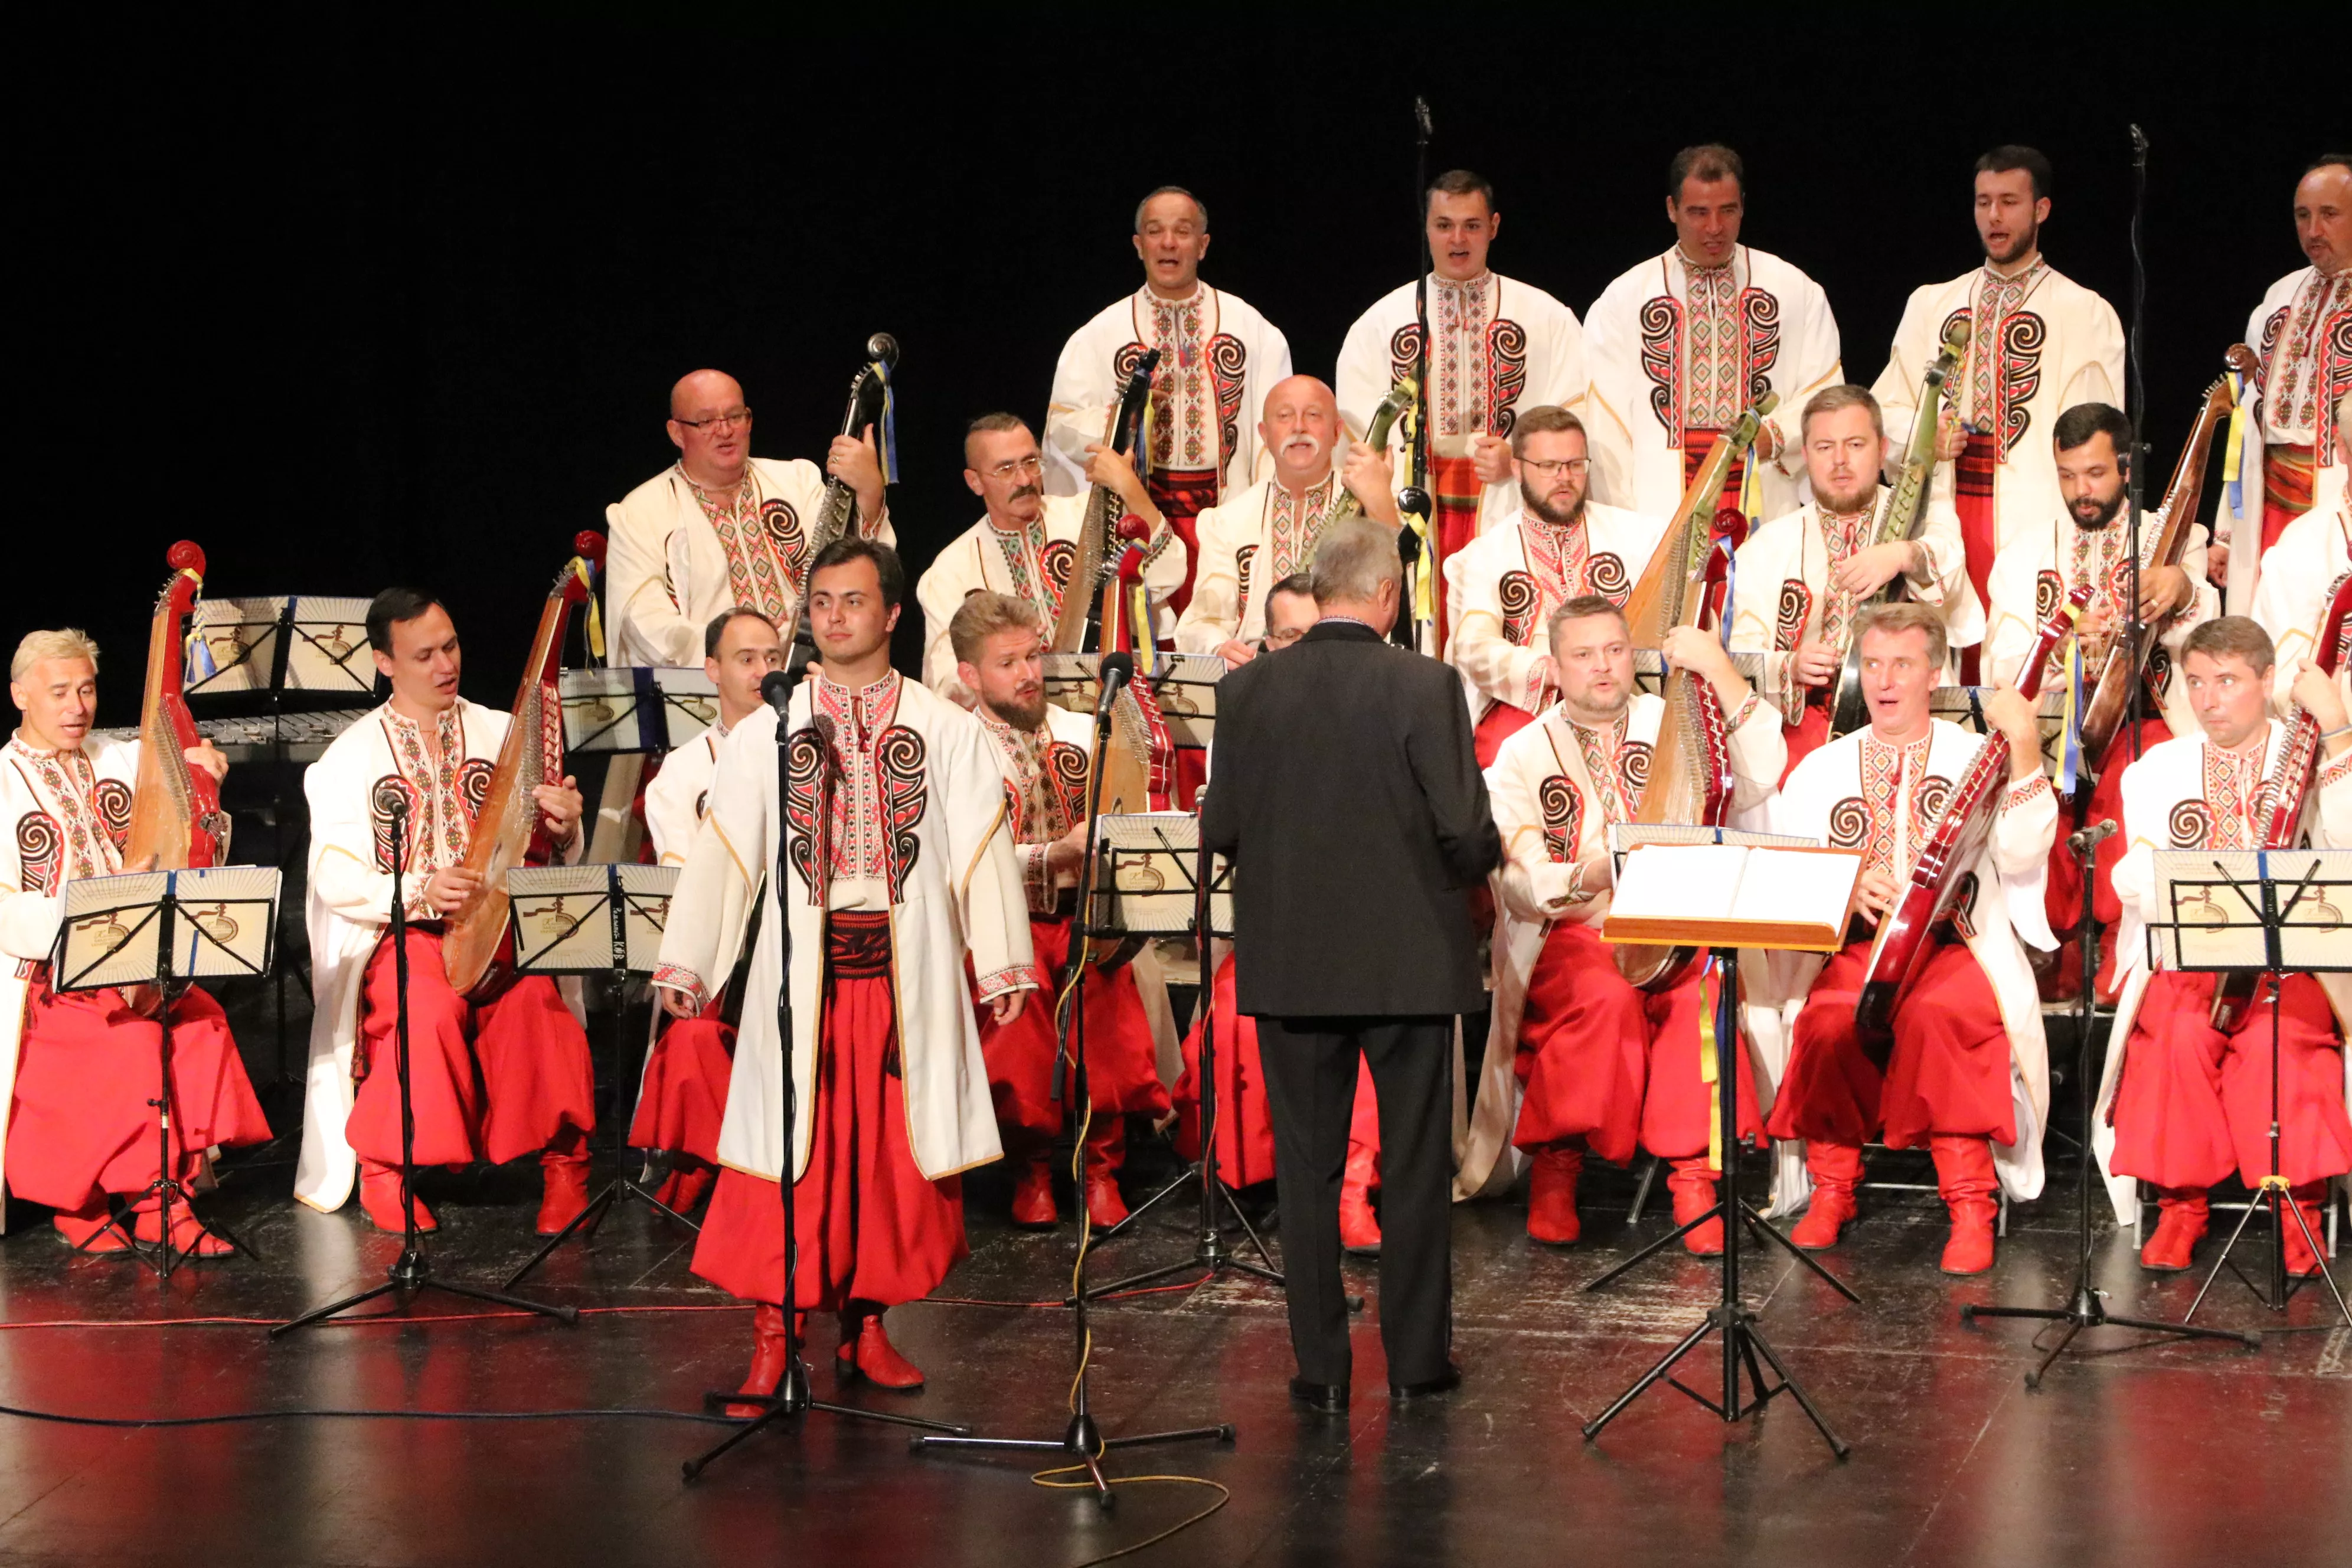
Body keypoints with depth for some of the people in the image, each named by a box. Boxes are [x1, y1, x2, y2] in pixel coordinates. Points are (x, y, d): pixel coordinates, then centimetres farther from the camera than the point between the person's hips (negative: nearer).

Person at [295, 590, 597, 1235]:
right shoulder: (351, 757, 6)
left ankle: (564, 1162, -20)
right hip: (399, 935, -1)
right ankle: (385, 1170, -15)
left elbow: (547, 856, 9)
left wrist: (563, 830, -15)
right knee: (433, 1008, -34)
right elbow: (334, 877, -4)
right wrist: (418, 891, -21)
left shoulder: (502, 734, 12)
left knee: (534, 995, -32)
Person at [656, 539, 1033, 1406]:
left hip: (907, 971, 0)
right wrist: (684, 964, 0)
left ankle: (868, 1322, 16)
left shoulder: (947, 732, 6)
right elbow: (724, 850, 5)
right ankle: (772, 1340, 1)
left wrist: (1002, 966, 0)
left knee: (895, 1149, 3)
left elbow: (980, 851, 4)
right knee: (789, 1148, -3)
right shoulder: (765, 732, 7)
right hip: (799, 969, 0)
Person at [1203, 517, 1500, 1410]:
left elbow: (1219, 829, 1)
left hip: (1291, 966, 2)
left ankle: (1320, 1368, 11)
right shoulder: (1424, 688, -12)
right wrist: (1478, 864, 9)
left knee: (1307, 1168, 9)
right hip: (1408, 960, -2)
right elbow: (1466, 829, -14)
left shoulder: (1247, 691, -3)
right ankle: (1415, 1361, 15)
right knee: (1412, 1166, 9)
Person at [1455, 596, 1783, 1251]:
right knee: (1608, 996, -34)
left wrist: (1721, 672, -13)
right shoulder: (1524, 753, 9)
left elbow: (1759, 780, -8)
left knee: (1703, 991, -32)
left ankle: (1694, 1175, -25)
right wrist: (1590, 874, -23)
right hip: (1571, 936, -1)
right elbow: (1518, 886, -3)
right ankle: (1557, 1168, -18)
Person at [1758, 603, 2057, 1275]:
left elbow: (2022, 854, -6)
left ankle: (1970, 1203, -28)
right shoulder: (1819, 771, 18)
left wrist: (2025, 748, -13)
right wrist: (1842, 886, -11)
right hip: (1849, 946, 2)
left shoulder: (1977, 758, 11)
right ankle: (1831, 1188, -13)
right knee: (1830, 1018, -32)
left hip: (1953, 947, -2)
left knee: (1940, 1012, -36)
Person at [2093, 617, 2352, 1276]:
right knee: (2180, 1033, -30)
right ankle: (2181, 1203, -16)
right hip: (2184, 962, 2)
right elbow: (2140, 885, 4)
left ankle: (2297, 1203, -18)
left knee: (2277, 1038, -33)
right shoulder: (2157, 770, 15)